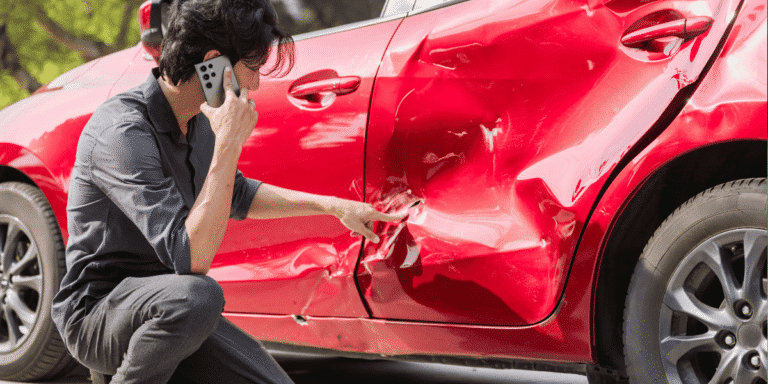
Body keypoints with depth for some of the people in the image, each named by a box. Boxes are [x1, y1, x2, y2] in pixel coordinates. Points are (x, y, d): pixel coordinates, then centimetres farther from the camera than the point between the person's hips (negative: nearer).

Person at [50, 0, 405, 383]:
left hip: (169, 311, 8)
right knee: (195, 295, -37)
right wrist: (229, 144, -30)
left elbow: (238, 196, 26)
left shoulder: (198, 121, 4)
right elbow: (191, 258, -32)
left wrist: (333, 206, 22)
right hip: (96, 311, -8)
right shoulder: (123, 131, -25)